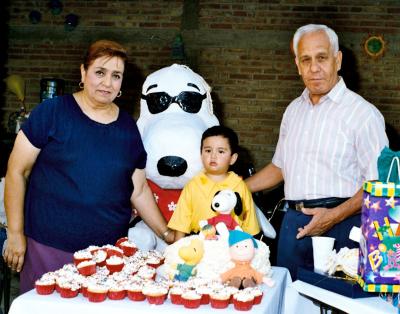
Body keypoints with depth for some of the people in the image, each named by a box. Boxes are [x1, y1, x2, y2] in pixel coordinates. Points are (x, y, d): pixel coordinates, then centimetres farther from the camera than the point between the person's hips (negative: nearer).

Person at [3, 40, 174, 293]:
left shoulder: (129, 127, 6)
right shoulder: (52, 112, -5)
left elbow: (139, 190, 12)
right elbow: (17, 172, -2)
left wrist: (168, 234, 7)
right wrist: (15, 233, -4)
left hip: (111, 249, 3)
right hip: (48, 248, -3)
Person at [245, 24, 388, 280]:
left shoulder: (363, 113, -7)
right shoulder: (294, 110, 14)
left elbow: (378, 183, -10)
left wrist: (335, 216, -19)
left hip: (340, 223, -5)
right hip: (294, 221, 6)